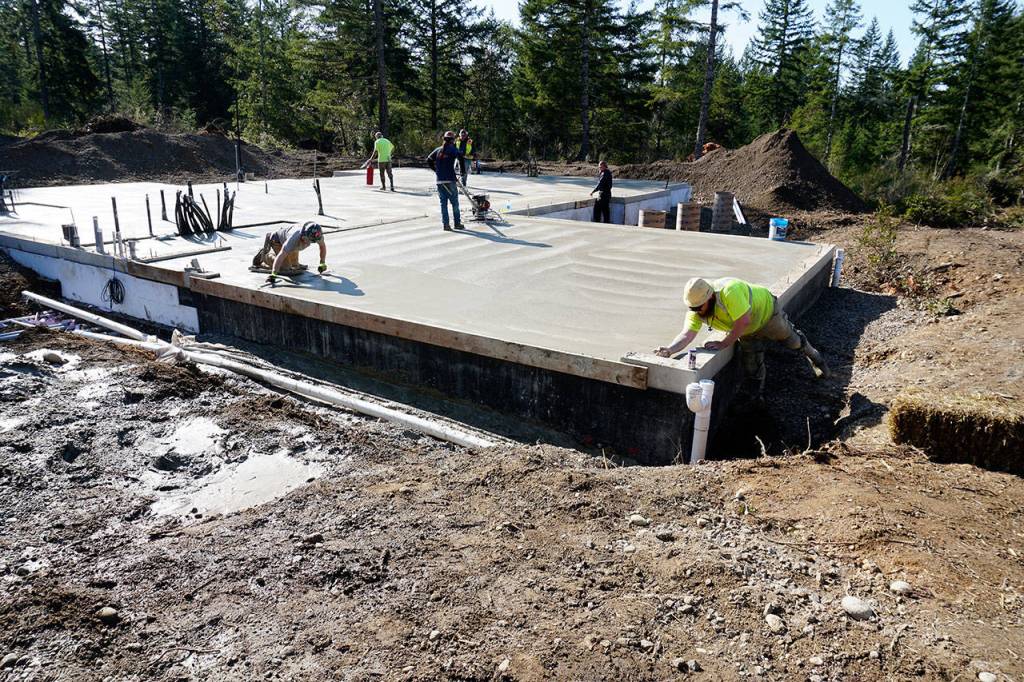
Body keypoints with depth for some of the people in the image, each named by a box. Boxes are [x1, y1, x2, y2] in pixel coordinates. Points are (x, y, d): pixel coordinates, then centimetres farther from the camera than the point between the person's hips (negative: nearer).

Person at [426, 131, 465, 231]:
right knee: (454, 202, 5)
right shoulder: (453, 149, -3)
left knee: (443, 203, 8)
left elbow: (429, 159, 14)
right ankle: (457, 223, 10)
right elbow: (460, 157, -17)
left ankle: (445, 224, 5)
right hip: (450, 180, -4)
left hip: (440, 181, 4)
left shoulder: (438, 150, 11)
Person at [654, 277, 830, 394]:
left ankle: (811, 353, 52)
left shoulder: (729, 291, -47)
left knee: (791, 340, 20)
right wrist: (670, 349, -53)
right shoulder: (696, 311, -27)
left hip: (766, 312, -5)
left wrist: (723, 344, -42)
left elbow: (743, 322, -46)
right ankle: (760, 389, 37)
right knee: (752, 368, 5)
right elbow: (687, 334, -36)